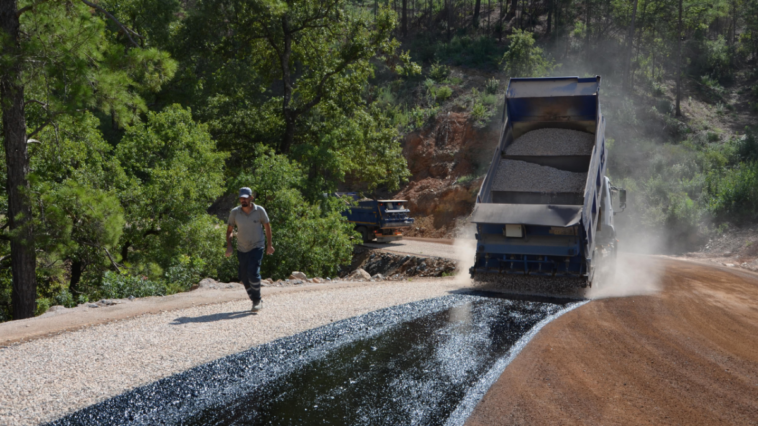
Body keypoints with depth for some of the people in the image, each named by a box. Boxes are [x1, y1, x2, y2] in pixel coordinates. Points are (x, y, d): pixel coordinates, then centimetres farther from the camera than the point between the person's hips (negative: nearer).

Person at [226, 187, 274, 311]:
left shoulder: (259, 210, -8)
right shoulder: (234, 212, -4)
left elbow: (267, 226, 4)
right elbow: (229, 230, 4)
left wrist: (269, 244, 4)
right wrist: (229, 245, -9)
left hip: (256, 247, -3)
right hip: (242, 249, 3)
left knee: (253, 273, -19)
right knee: (244, 277, 7)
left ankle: (257, 300, -4)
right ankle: (256, 301, 24)